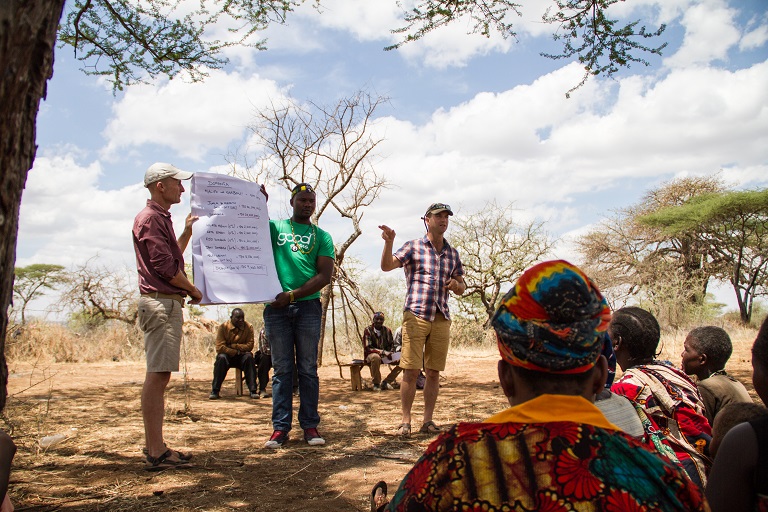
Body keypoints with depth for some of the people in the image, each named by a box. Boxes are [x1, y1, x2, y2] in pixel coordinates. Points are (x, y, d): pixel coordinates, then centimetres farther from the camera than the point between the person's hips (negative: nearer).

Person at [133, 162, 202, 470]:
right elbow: (164, 265, -16)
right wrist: (193, 289, -3)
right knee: (157, 375, -9)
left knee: (160, 376, 11)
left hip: (167, 303, 11)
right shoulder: (150, 218, -9)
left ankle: (154, 446, 18)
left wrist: (187, 232, 25)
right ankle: (156, 452, -6)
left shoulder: (161, 218, 23)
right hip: (161, 302, -11)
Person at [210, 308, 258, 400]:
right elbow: (219, 347, -17)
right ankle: (215, 391, -26)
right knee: (221, 358, -33)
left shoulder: (249, 327, -6)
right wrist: (236, 352, -21)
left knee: (249, 357, -30)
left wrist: (233, 345, -19)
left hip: (242, 357, 1)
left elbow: (249, 346, -13)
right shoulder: (223, 327, -10)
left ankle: (253, 390, -29)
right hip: (227, 355, -1)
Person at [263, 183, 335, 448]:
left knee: (308, 369, 3)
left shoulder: (322, 236, 8)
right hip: (276, 307, 0)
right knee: (282, 369, 3)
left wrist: (293, 294, -11)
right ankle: (280, 427, 8)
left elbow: (325, 276, -2)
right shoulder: (275, 227, 12)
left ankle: (310, 425, 9)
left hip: (308, 305, 0)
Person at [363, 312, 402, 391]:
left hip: (386, 356, 5)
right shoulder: (368, 330, -12)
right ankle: (376, 383, -19)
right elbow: (367, 348, -17)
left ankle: (386, 382, -6)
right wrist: (383, 352, -28)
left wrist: (391, 353, -14)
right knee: (376, 357, -40)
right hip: (371, 355, -5)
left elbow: (391, 345, 10)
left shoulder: (387, 330, 1)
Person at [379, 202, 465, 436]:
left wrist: (456, 285, -2)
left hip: (441, 318, 4)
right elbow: (387, 266, -11)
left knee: (434, 372, 6)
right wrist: (389, 242, -28)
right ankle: (405, 421, 5)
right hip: (415, 315, -4)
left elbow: (461, 288, 21)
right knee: (411, 371, -5)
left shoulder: (452, 253, 16)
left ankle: (427, 420, 15)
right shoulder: (413, 247, 3)